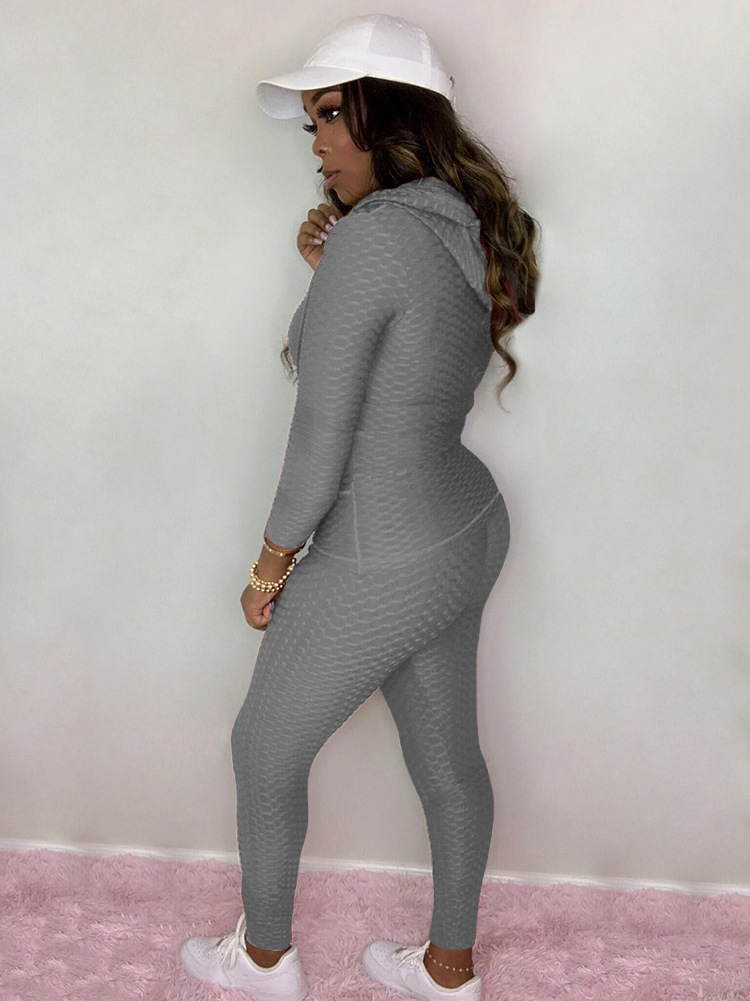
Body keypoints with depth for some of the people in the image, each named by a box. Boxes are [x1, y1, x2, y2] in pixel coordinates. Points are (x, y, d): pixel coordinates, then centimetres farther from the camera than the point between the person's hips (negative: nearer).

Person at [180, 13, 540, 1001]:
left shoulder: (372, 236, -23)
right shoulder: (469, 229, 4)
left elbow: (322, 441, -21)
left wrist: (271, 569, -7)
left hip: (380, 569, -8)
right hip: (467, 534, 8)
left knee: (265, 753, 15)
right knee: (446, 758, 21)